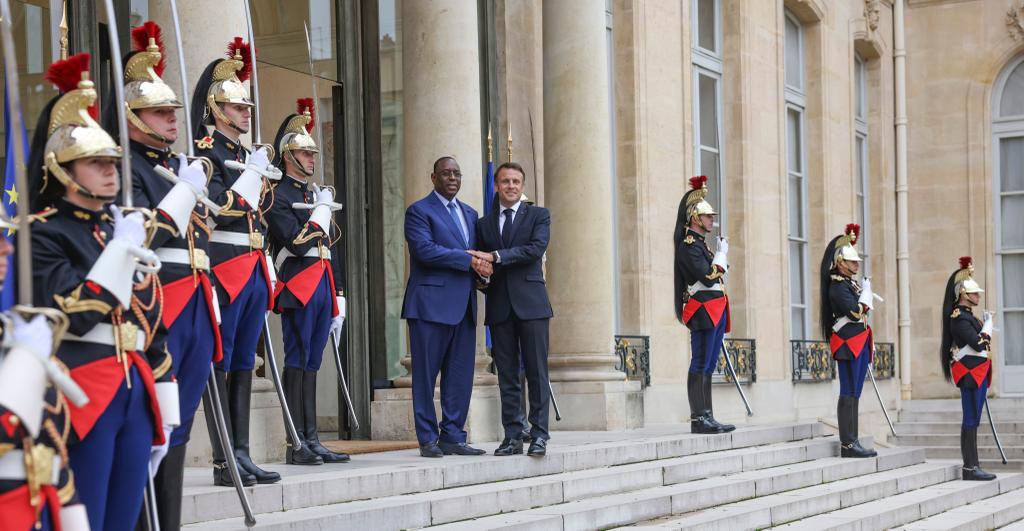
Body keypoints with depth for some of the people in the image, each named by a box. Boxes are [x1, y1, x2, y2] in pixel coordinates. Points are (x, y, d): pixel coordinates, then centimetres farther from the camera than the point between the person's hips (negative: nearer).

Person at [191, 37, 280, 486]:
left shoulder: (247, 155, 19)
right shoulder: (207, 153, -7)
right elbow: (220, 207, -19)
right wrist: (254, 173, -17)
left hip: (253, 268, 9)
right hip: (225, 265, -9)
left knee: (244, 364, 9)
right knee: (220, 364, -5)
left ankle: (242, 455, 12)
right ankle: (224, 462, -4)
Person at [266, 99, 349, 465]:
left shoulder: (316, 195, 20)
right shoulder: (278, 195, -7)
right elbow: (297, 244, -19)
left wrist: (337, 298, 18)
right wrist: (321, 210, -10)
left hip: (322, 289, 8)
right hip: (298, 289, -8)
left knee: (310, 364, 9)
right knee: (297, 363, -6)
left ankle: (311, 441, 11)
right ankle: (296, 445, -3)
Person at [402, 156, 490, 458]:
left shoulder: (469, 214, 21)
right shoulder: (419, 211, -2)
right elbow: (425, 249, -15)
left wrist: (481, 268, -2)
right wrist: (469, 260, -16)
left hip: (464, 306, 7)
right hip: (432, 304, -7)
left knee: (461, 374, 5)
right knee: (426, 374, -2)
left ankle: (453, 436, 11)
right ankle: (428, 440, 2)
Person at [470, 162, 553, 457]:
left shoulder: (538, 215, 6)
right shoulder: (485, 223, 18)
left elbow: (536, 248, -11)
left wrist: (495, 256, -16)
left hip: (530, 303, -3)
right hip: (499, 307, 3)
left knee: (536, 372, -5)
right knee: (507, 375, 3)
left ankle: (539, 435, -2)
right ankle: (513, 435, 6)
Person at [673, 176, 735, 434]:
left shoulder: (700, 244, 20)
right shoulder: (688, 246, -10)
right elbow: (708, 277, -19)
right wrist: (722, 253, -7)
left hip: (715, 313, 10)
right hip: (703, 312, -10)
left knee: (708, 367, 8)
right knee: (700, 366, -9)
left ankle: (707, 418, 9)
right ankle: (698, 419, -9)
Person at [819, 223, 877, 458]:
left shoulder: (851, 284, 19)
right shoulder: (837, 286, -11)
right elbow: (855, 312, -22)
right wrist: (866, 290, -9)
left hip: (859, 345, 10)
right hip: (848, 344, -10)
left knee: (854, 394, 9)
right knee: (848, 394, -9)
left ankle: (852, 443, 11)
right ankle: (847, 444, -10)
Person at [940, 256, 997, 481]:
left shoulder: (967, 316, 17)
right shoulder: (959, 317, -14)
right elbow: (978, 343, -21)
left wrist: (983, 325, 8)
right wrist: (987, 324, -6)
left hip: (977, 374, 10)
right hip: (970, 373, -10)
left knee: (973, 421, 9)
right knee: (971, 421, -9)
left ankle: (973, 467, 11)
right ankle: (970, 468, -7)